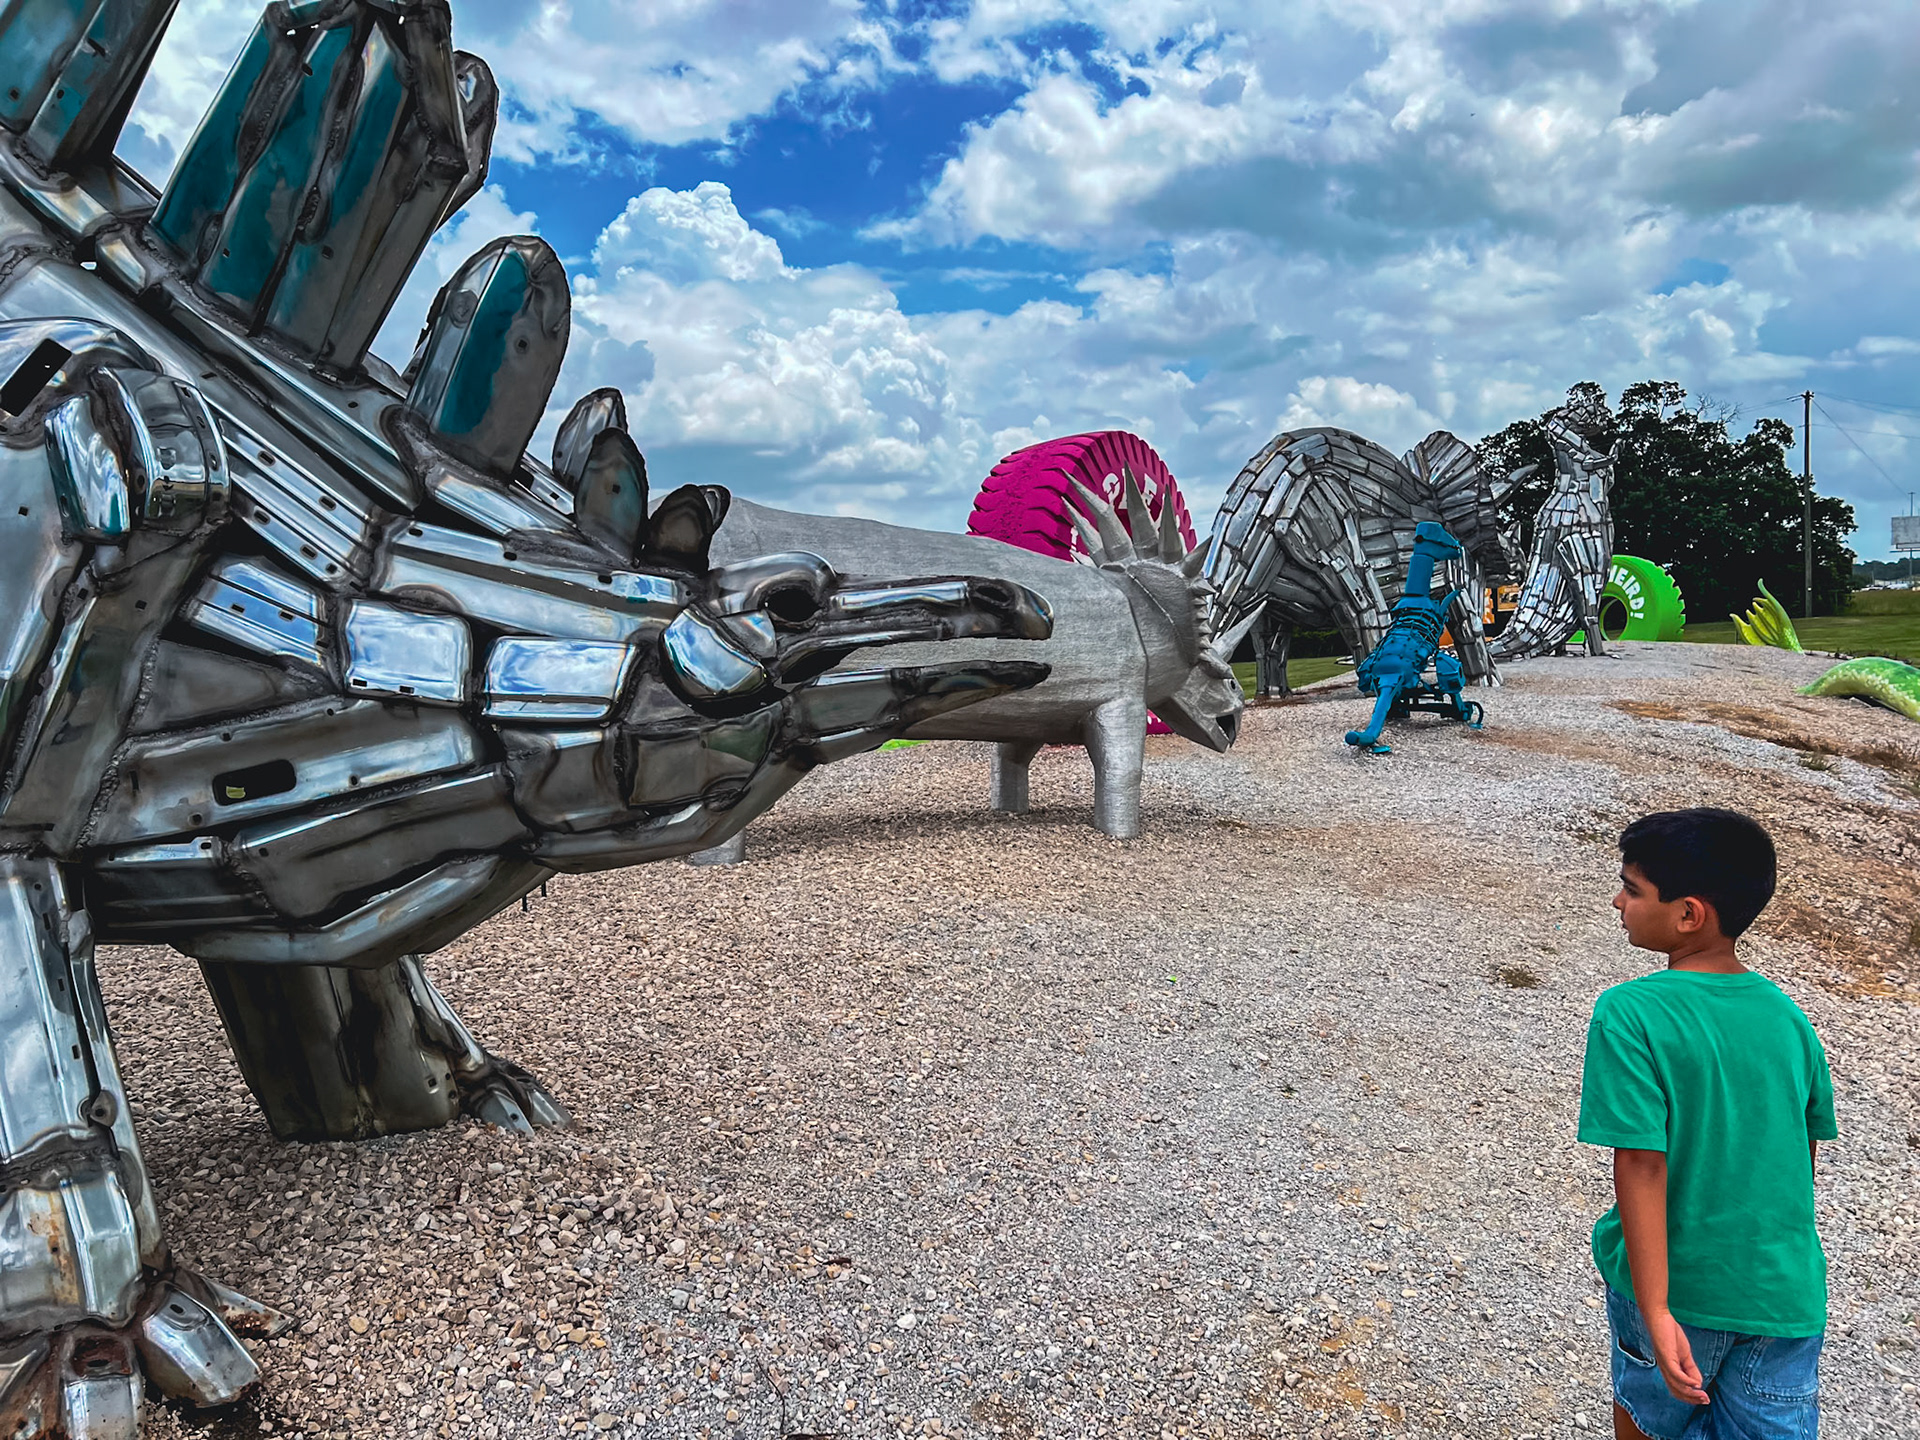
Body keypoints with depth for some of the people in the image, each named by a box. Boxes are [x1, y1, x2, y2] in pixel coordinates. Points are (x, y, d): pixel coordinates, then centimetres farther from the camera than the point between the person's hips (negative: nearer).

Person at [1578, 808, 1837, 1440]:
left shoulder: (1629, 1014, -20)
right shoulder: (1787, 1015, -3)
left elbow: (1641, 1165, -23)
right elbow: (1806, 1152, 8)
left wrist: (1655, 1310, -21)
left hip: (1680, 1288, -3)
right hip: (1787, 1292, 4)